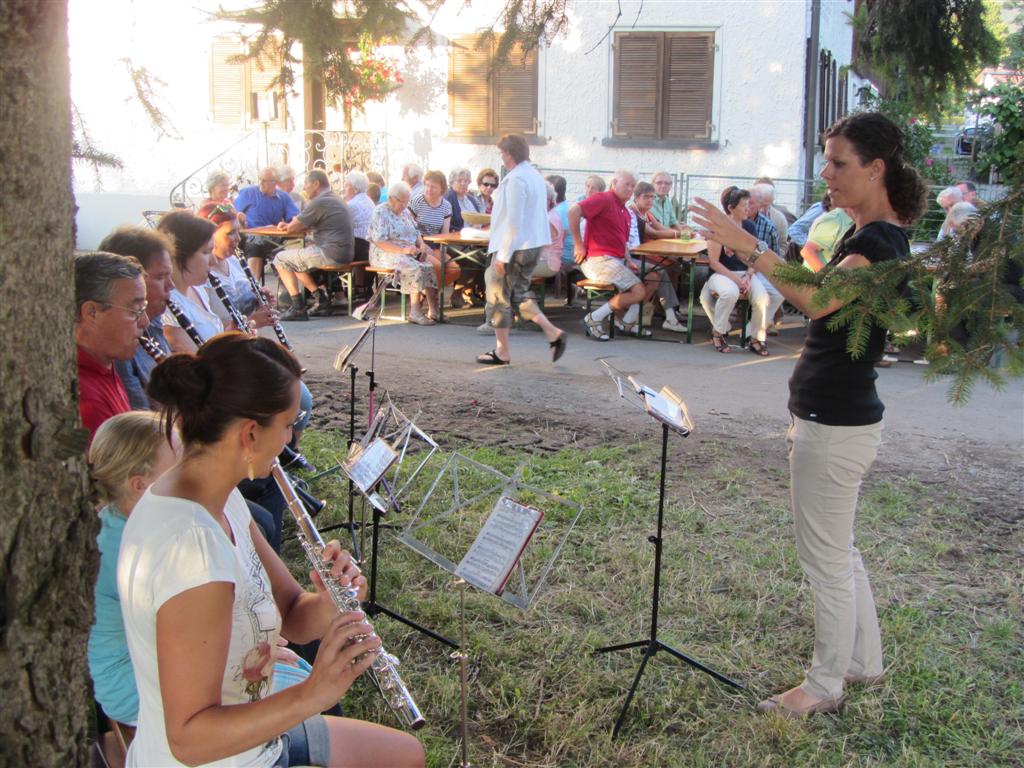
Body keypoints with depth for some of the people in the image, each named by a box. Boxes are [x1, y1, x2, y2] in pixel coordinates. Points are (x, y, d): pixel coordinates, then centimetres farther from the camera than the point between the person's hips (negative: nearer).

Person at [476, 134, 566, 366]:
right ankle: (553, 333, 8)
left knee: (499, 297, 3)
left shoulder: (515, 180, -18)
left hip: (515, 247, -9)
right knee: (520, 293, 19)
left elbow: (513, 222, -22)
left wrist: (502, 256, -19)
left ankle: (502, 352, 11)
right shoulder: (536, 176, 12)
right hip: (534, 244, 9)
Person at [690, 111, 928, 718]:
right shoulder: (871, 235, 12)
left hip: (836, 427, -11)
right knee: (840, 552, 22)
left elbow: (818, 301, -39)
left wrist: (749, 247, -42)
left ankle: (825, 685, 19)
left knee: (827, 561, 3)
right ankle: (864, 663, 37)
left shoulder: (879, 241, -21)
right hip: (834, 417, 11)